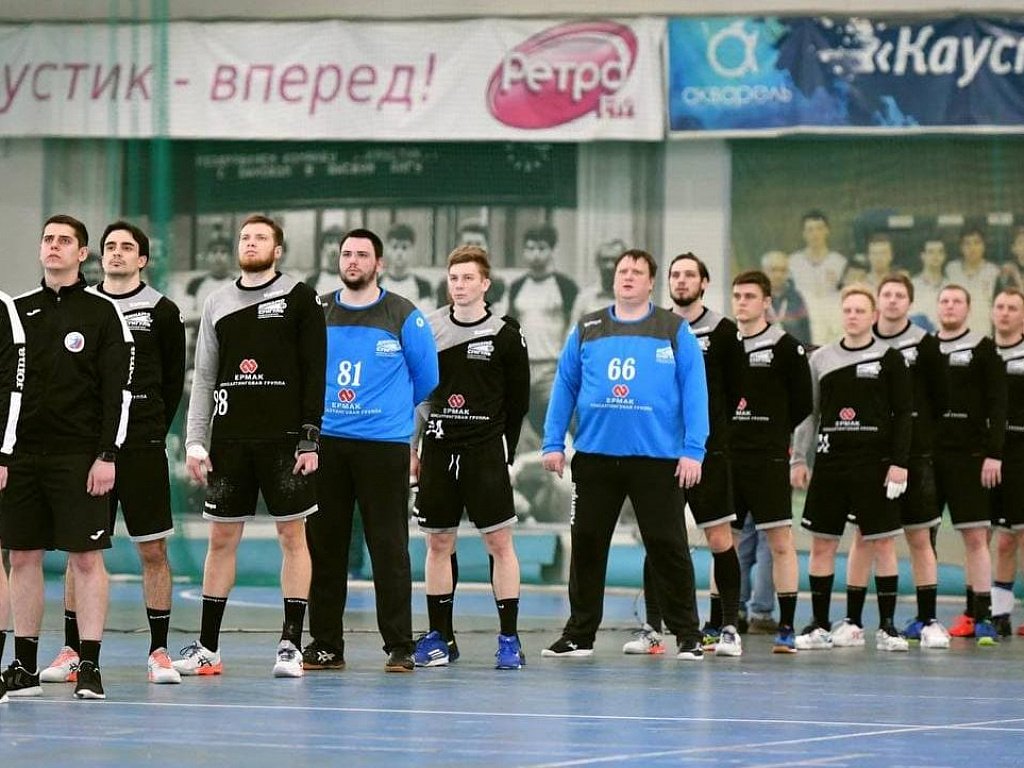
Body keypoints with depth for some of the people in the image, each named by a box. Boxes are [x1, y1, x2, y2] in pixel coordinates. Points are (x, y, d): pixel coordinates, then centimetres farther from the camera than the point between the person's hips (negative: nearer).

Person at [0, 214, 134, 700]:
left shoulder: (102, 313, 0)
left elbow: (119, 390, -4)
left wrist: (107, 455, -12)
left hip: (78, 456, -4)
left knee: (86, 557, -4)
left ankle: (89, 668, -2)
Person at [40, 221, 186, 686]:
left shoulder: (162, 311, 2)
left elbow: (173, 381, 8)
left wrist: (154, 433, 5)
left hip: (142, 446, -2)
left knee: (153, 550, -1)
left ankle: (159, 652, 5)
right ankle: (72, 651, 10)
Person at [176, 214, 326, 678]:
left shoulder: (299, 299, 1)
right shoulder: (218, 305, 12)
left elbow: (315, 373, -3)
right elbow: (204, 378, 13)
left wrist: (310, 439, -10)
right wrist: (195, 442, 5)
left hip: (284, 440, -4)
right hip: (229, 440, 4)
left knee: (292, 536, -1)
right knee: (221, 539, 5)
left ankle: (291, 645, 3)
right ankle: (207, 647, 11)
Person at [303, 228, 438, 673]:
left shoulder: (404, 317, 1)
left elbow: (426, 378, 9)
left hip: (384, 446, -3)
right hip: (325, 442, 3)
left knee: (389, 548, -5)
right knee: (323, 545, 4)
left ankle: (399, 647, 0)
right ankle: (325, 645, 12)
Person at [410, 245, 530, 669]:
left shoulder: (506, 335, -1)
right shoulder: (428, 328, 6)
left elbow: (519, 400, 5)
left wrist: (503, 450, 4)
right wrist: (409, 449, 7)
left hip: (485, 450, -3)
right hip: (438, 448, 3)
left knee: (499, 542, -5)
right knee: (438, 543, 6)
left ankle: (509, 638, -2)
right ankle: (440, 637, 15)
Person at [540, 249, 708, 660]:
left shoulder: (675, 331, 3)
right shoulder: (586, 331, 10)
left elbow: (694, 391, -1)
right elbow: (564, 387, 13)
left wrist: (693, 450, -8)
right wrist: (553, 443, 6)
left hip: (657, 457, -3)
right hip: (595, 455, 3)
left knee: (667, 547, -2)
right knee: (586, 545, 7)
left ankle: (687, 635, 6)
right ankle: (579, 634, 16)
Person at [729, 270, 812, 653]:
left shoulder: (785, 347, -2)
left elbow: (802, 403, 1)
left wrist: (773, 433, 5)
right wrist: (729, 432, 5)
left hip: (769, 459, -4)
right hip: (726, 458, 4)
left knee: (781, 542, -5)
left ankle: (786, 628, -3)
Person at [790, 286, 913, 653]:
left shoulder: (889, 359, 1)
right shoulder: (821, 359, 10)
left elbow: (903, 414, 0)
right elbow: (809, 412, 14)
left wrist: (898, 463, -8)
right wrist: (798, 458, 8)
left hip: (874, 464, -3)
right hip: (830, 462, 3)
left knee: (881, 543, -3)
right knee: (821, 544, 3)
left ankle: (887, 626, 3)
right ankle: (820, 626, 9)